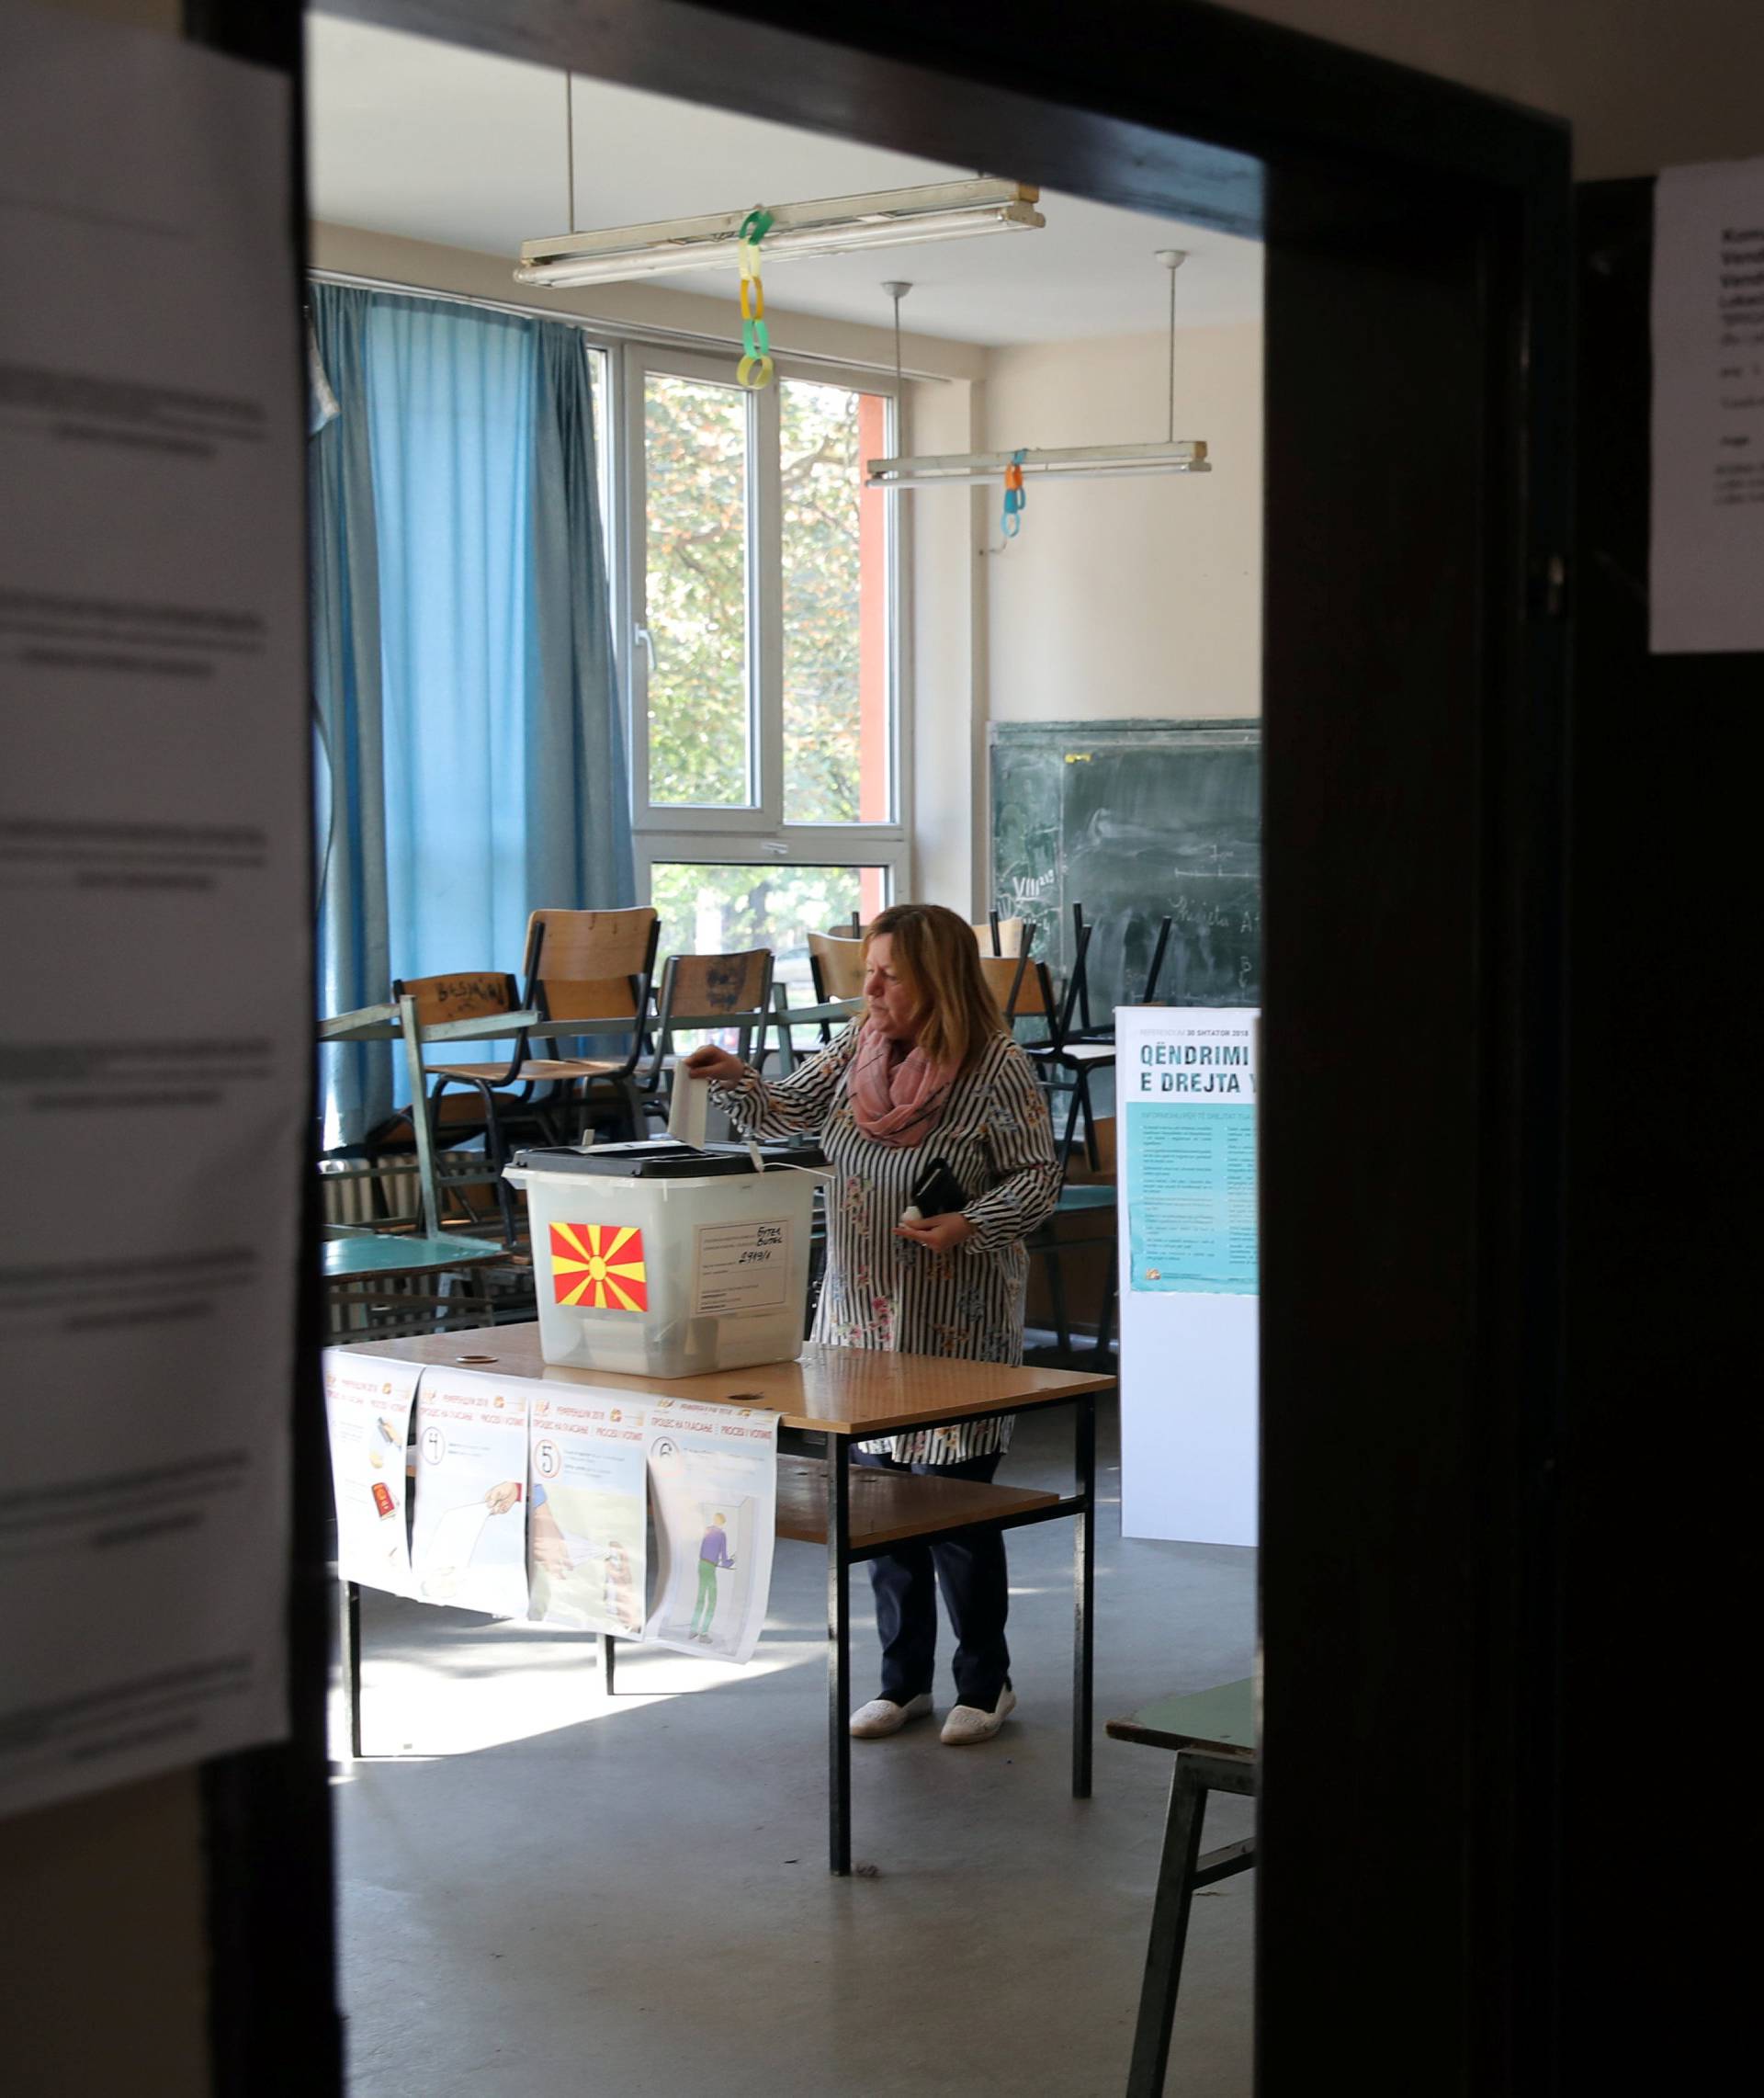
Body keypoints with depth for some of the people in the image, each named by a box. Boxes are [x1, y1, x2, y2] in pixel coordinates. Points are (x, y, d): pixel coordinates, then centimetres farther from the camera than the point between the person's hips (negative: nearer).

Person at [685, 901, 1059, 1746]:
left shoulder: (996, 1067, -11)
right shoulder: (857, 1049, 6)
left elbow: (1039, 1176, -8)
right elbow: (784, 1113, 8)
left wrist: (971, 1225, -23)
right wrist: (733, 1079, -11)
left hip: (956, 1325, -6)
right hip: (863, 1314, 6)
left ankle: (985, 1683, 18)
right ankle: (903, 1678, 26)